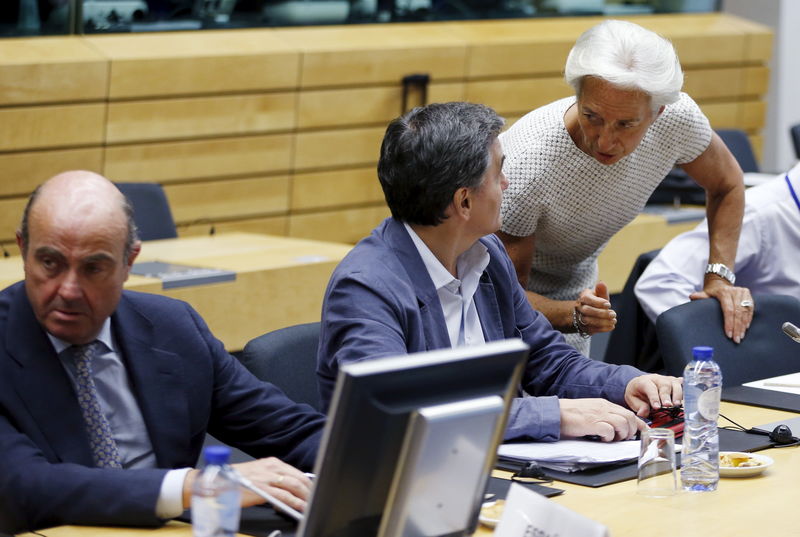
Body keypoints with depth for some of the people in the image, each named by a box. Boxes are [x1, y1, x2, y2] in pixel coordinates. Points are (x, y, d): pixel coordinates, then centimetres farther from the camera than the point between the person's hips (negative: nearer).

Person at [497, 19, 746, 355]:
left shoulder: (677, 117, -24)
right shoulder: (522, 169, -38)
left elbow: (726, 184, -1)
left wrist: (718, 277, -13)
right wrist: (573, 315, -48)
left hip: (575, 282, 4)